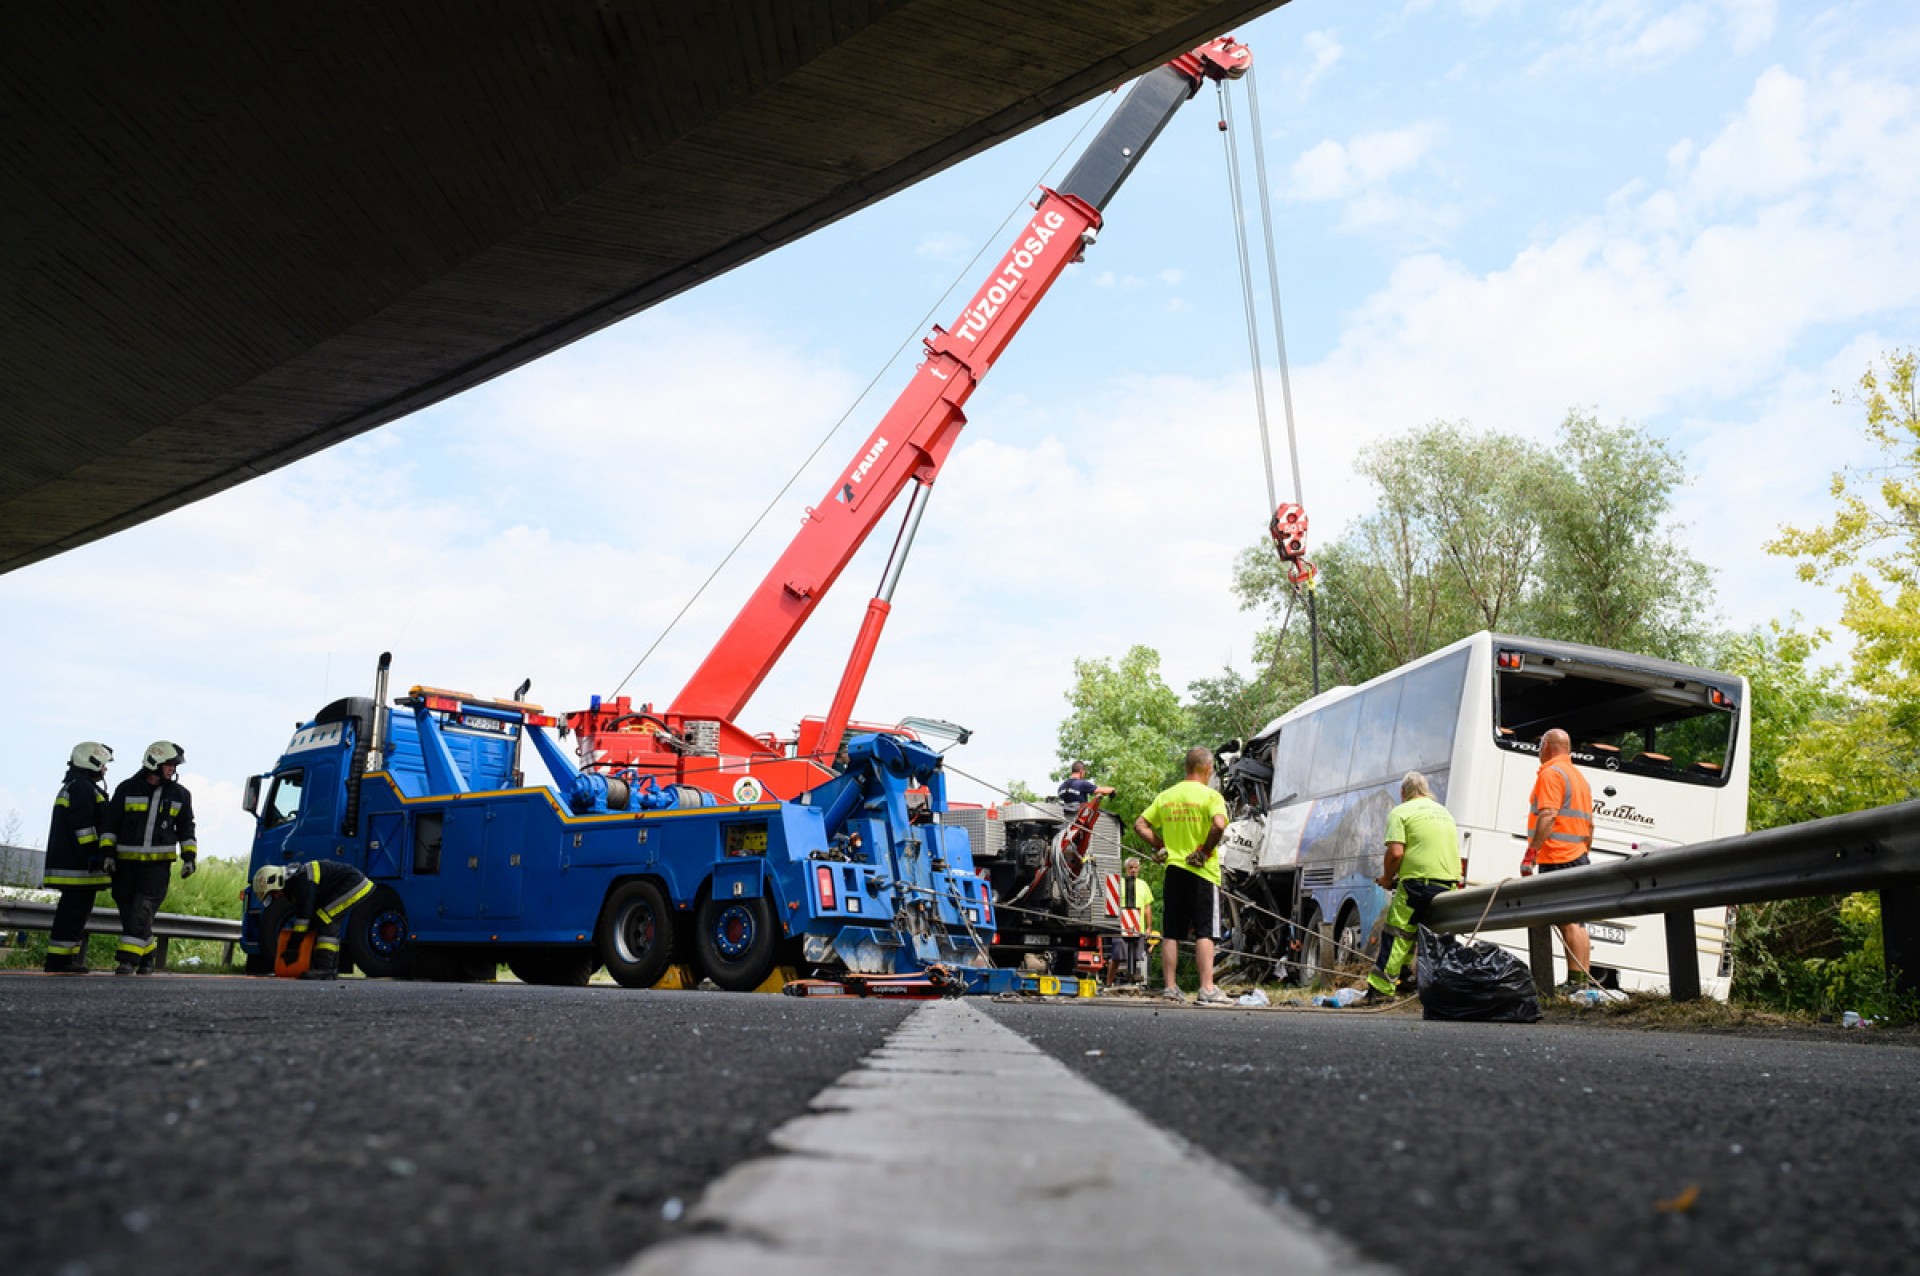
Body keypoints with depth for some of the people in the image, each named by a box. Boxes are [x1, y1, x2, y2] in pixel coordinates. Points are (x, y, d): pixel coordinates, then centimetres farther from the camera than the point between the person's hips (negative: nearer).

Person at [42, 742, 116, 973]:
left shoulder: (71, 787, 26)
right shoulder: (83, 787, -10)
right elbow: (82, 825, -19)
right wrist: (95, 854, -20)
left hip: (67, 859, 11)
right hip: (80, 865, -11)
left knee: (75, 910, 13)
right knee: (75, 909, -9)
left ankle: (66, 959, 15)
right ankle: (59, 960, -9)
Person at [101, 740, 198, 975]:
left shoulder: (180, 794, 10)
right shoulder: (127, 788, 4)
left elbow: (186, 829, 16)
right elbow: (111, 823, 5)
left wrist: (189, 857, 7)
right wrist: (108, 852, -2)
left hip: (159, 862, -1)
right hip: (126, 861, 1)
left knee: (143, 910, -12)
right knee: (128, 910, 5)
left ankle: (129, 959, -15)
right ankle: (147, 955, 20)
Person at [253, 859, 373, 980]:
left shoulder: (302, 880, -22)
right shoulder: (293, 880, 11)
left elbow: (304, 915, -22)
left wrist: (293, 947, -16)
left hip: (354, 884, -11)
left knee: (324, 920, -16)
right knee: (331, 925, 12)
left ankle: (323, 969, -19)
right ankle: (331, 970, 14)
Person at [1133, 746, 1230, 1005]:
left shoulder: (1166, 796, 10)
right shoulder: (1210, 795, -8)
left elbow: (1140, 825, 9)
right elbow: (1219, 824, -25)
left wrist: (1161, 847, 9)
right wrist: (1206, 850, -14)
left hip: (1173, 870, 5)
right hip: (1201, 871, -5)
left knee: (1171, 933, 8)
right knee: (1205, 933, -3)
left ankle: (1169, 987, 11)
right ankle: (1207, 989, -6)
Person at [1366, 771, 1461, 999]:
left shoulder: (1401, 812, 1)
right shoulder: (1444, 812, 24)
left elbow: (1396, 852, -11)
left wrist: (1387, 878, 5)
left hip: (1420, 881, -7)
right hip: (1450, 883, 7)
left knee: (1396, 934, -6)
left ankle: (1380, 988, -10)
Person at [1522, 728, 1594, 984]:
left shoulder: (1551, 773, -9)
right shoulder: (1579, 776, 21)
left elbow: (1548, 816, -21)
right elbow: (1589, 825, 23)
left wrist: (1531, 852, -22)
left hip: (1558, 859, -10)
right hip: (1578, 858, 10)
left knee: (1567, 923, -11)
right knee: (1576, 922, 11)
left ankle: (1575, 980, -14)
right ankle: (1584, 978, 12)